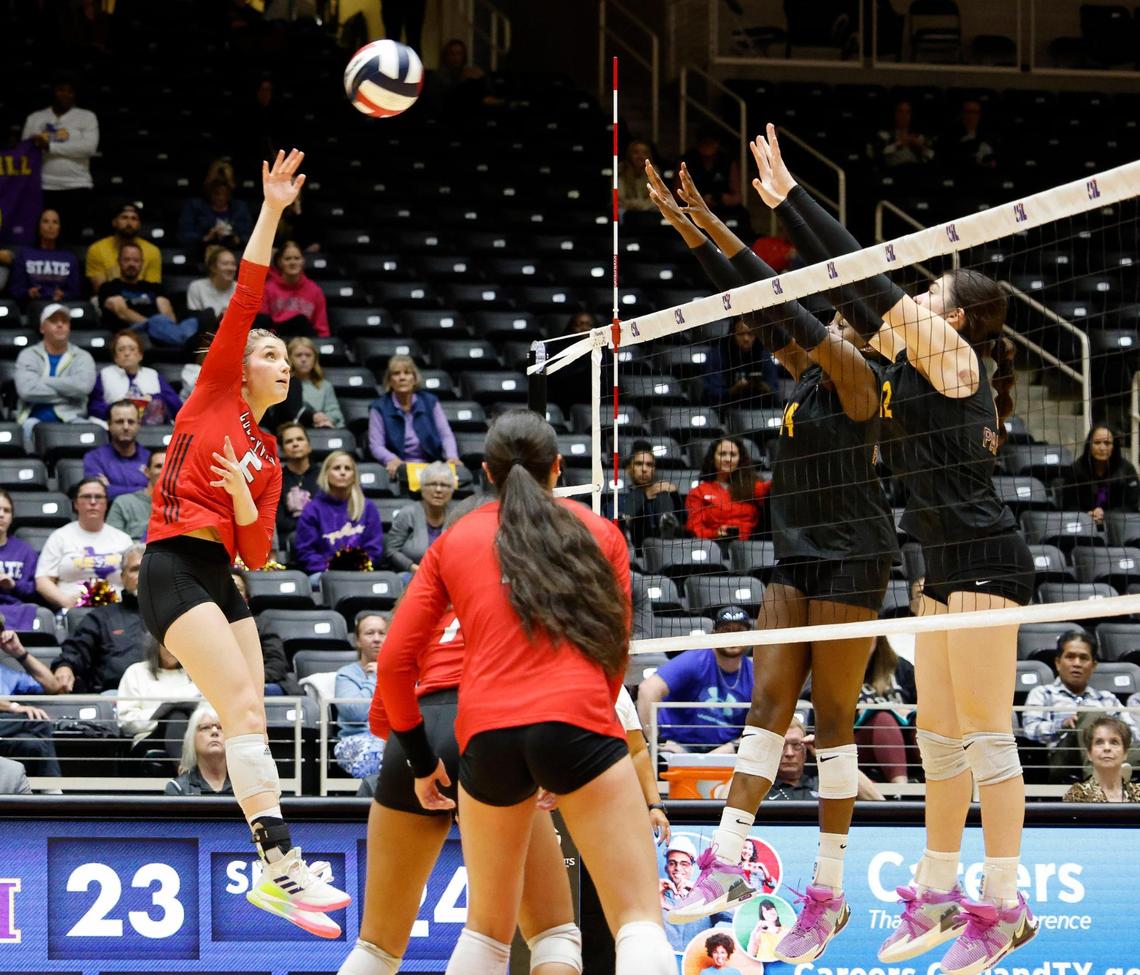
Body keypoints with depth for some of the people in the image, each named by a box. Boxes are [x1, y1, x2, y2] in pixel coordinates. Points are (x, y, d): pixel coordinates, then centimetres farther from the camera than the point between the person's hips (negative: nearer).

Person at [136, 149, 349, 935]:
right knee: (244, 706, -18)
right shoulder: (214, 395, 4)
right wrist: (271, 212, -6)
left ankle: (272, 876, 4)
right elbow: (244, 302, -5)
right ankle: (285, 865, -26)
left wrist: (243, 497, -8)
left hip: (220, 579, 8)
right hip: (174, 568, -8)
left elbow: (258, 551, 12)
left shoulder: (268, 458, 18)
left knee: (249, 719, 4)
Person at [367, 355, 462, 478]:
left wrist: (452, 457, -17)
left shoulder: (430, 402, 11)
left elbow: (446, 435, 5)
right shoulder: (379, 408, 3)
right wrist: (391, 459, -26)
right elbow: (376, 445, -4)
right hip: (399, 468, -3)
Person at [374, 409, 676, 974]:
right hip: (576, 722, -3)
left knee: (487, 929, 20)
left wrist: (421, 762, 24)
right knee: (640, 922, -7)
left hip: (486, 735, 3)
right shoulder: (598, 533, 17)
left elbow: (394, 661, 15)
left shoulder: (453, 542, 19)